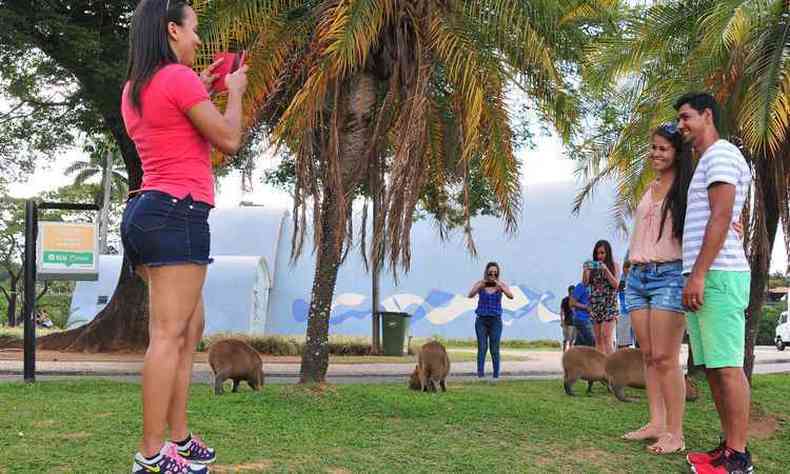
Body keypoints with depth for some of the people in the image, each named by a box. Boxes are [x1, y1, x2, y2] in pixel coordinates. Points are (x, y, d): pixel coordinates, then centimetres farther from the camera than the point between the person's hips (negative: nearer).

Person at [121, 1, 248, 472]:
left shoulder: (134, 89, 18)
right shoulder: (178, 77, -9)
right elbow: (228, 140, -7)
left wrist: (200, 92, 27)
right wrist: (234, 91, 8)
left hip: (145, 212, 10)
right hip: (176, 215, -10)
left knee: (190, 328, 16)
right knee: (168, 335, -9)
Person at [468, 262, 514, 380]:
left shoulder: (501, 285, -2)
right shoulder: (480, 284, -1)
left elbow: (511, 296, -18)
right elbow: (470, 295, -16)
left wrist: (500, 286, -31)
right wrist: (480, 286, -31)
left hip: (495, 320, 0)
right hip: (481, 320, 0)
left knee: (494, 349, -3)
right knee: (482, 347, -11)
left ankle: (496, 375, 4)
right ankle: (480, 373, -13)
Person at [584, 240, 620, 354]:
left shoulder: (614, 266, 3)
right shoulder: (593, 266, 7)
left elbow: (616, 284, -6)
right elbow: (585, 283, 0)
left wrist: (606, 269, -16)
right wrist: (586, 271, -18)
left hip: (609, 304, -3)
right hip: (595, 304, 3)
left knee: (607, 336, -14)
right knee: (598, 339, 4)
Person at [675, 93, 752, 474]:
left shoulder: (721, 153, -5)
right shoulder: (707, 161, 26)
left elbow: (721, 217, -15)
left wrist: (699, 274, -20)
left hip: (718, 274, -10)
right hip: (704, 278, 10)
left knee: (727, 366, -9)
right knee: (713, 367, 9)